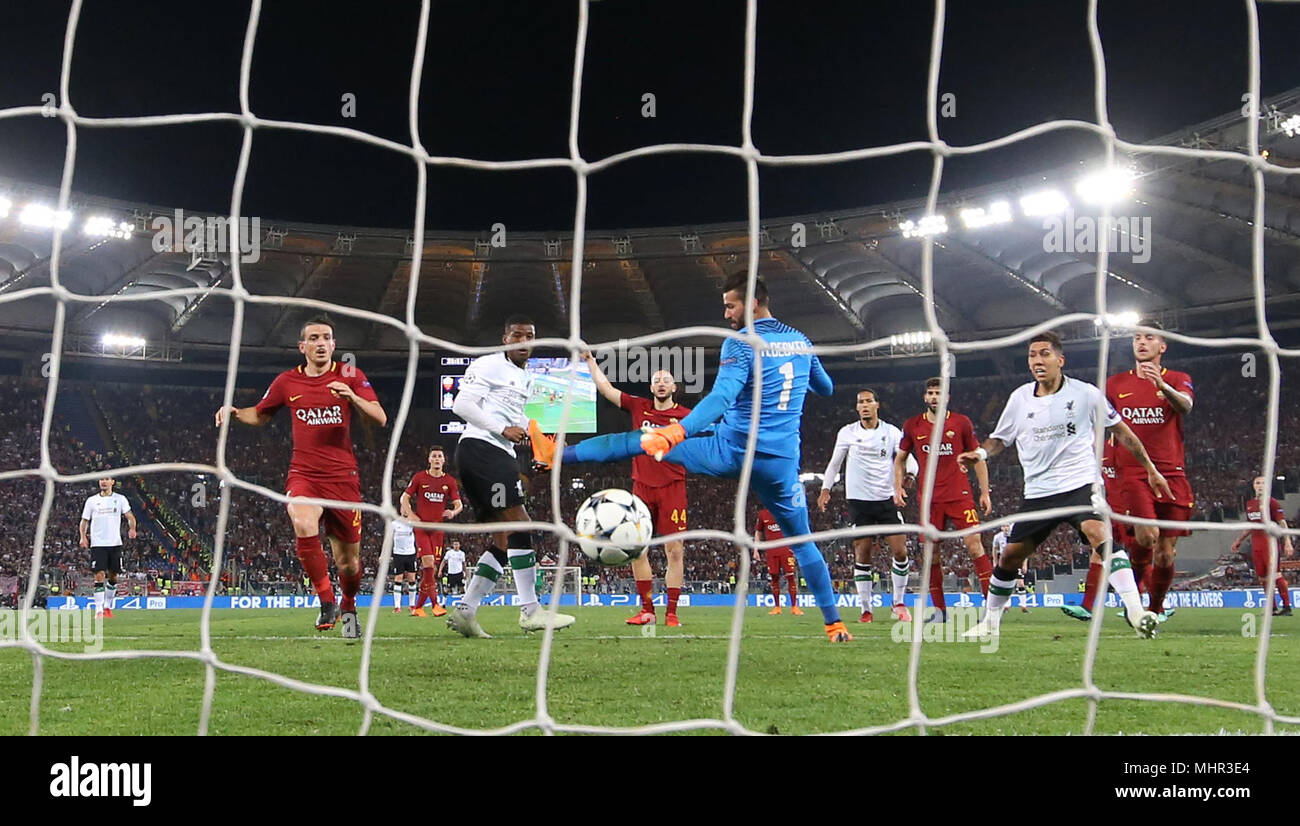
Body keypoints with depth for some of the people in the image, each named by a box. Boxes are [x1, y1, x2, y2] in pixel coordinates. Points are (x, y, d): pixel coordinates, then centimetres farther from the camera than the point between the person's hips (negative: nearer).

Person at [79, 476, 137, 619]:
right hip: (98, 544, -1)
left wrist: (132, 529, -21)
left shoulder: (120, 499, 6)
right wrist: (83, 537, -7)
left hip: (115, 543, 1)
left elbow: (130, 516, -1)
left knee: (113, 576, 7)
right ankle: (99, 609, -12)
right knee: (99, 575, -12)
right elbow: (84, 521, 9)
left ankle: (107, 607, 23)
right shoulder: (92, 501, 7)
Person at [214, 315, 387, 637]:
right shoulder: (287, 382, 7)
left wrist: (352, 397, -23)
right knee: (304, 527, -32)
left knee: (348, 559, 3)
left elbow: (380, 419, -6)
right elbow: (260, 415, 24)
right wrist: (234, 412, 3)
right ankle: (327, 602, -17)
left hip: (343, 477, 0)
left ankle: (348, 608, 35)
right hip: (303, 474, 0)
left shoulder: (350, 376, 2)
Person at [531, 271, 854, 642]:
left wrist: (679, 430, -37)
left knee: (639, 440, 7)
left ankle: (556, 453, 8)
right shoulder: (802, 342, 10)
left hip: (731, 451, -4)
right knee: (802, 542, 16)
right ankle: (834, 624, 13)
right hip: (781, 464, 5)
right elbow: (826, 388, 27)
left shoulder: (741, 344, -8)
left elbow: (721, 398, -25)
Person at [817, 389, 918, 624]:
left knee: (900, 552, -7)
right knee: (862, 555, -2)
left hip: (887, 499, 0)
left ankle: (899, 604, 10)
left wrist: (909, 473, -18)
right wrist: (826, 489, 8)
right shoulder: (847, 433, 5)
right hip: (858, 500, 0)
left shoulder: (891, 432, 4)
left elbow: (908, 459, 4)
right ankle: (866, 609, 5)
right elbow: (835, 463, 15)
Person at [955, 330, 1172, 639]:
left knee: (1098, 533, -31)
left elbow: (1120, 430, 7)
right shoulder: (1020, 398, 4)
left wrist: (1150, 469, 8)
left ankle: (1135, 610, -33)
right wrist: (980, 453, -8)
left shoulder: (1085, 393, -4)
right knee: (1010, 556, 6)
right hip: (1037, 492, 4)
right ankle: (990, 621, 26)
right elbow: (1000, 439, 15)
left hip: (1080, 483, -4)